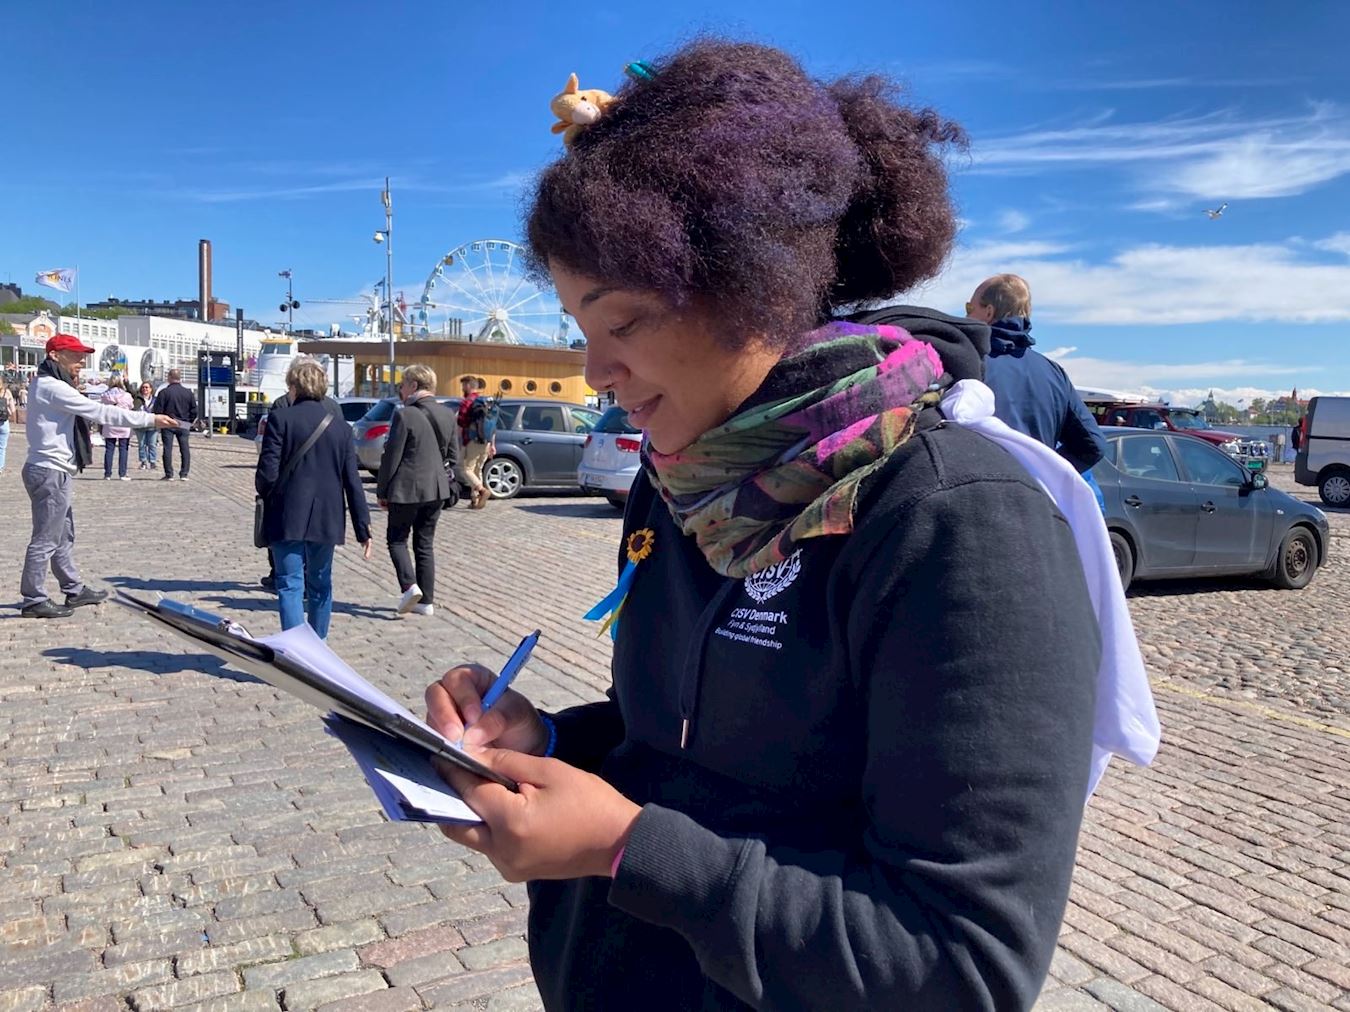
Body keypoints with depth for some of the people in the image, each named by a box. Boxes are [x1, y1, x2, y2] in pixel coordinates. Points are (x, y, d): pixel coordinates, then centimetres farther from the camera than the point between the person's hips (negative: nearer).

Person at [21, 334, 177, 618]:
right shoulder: (52, 387, -17)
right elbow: (101, 412, -21)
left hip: (53, 470, 11)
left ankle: (75, 590, 27)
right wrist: (150, 419, -19)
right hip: (51, 471, -11)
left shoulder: (46, 384, 16)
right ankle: (34, 600, 5)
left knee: (63, 535, 17)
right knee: (46, 538, -3)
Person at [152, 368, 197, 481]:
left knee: (167, 449, 1)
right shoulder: (188, 392, 4)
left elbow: (158, 410, -6)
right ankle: (184, 474, 2)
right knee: (185, 449, 5)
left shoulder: (164, 392, -6)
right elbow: (194, 411, 5)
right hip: (184, 425, 2)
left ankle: (169, 475, 0)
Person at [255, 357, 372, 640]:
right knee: (320, 585, 16)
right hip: (326, 520, 3)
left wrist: (266, 494, 11)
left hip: (287, 520, -3)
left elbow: (267, 473, -12)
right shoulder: (340, 426, 3)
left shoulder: (280, 420, -7)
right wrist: (364, 528, 5)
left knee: (290, 585, 0)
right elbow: (352, 482, 2)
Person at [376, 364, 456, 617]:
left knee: (397, 539, 11)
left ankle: (409, 586, -8)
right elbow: (451, 456, 11)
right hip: (436, 490, 6)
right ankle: (426, 600, 14)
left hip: (406, 489, -6)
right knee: (425, 544, 13)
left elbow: (391, 457, -11)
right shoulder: (447, 416, 6)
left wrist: (382, 491, -2)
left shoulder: (404, 415, -14)